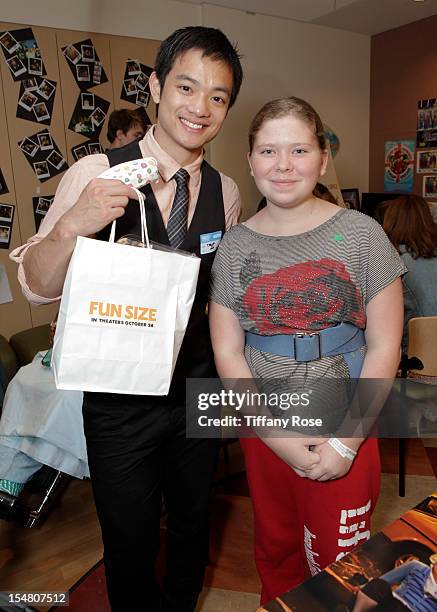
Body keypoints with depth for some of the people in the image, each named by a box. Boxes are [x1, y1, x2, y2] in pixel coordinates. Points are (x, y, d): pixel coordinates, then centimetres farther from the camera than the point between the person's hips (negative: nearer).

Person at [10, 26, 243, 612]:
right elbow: (38, 287, -12)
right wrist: (71, 225, -31)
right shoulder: (97, 174, -14)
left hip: (198, 388, 4)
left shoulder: (226, 192, -1)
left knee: (193, 526, 25)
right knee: (130, 547, 16)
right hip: (119, 396, -3)